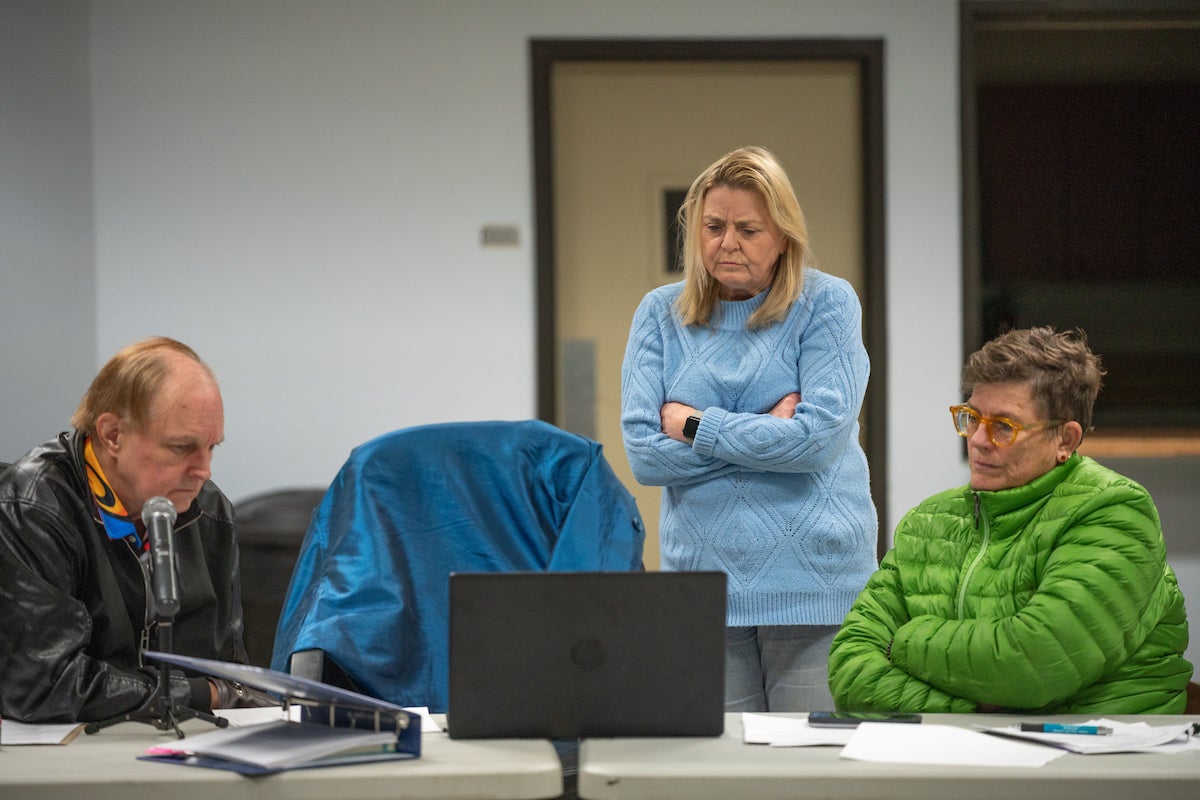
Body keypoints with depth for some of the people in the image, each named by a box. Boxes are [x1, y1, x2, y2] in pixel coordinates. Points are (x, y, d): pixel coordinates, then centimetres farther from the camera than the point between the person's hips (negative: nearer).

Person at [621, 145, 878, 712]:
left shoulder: (827, 304, 1)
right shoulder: (661, 314, 8)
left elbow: (821, 435, -12)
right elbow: (644, 454, -1)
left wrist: (696, 426, -5)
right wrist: (767, 431, -7)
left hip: (814, 584, -2)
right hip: (703, 582, 2)